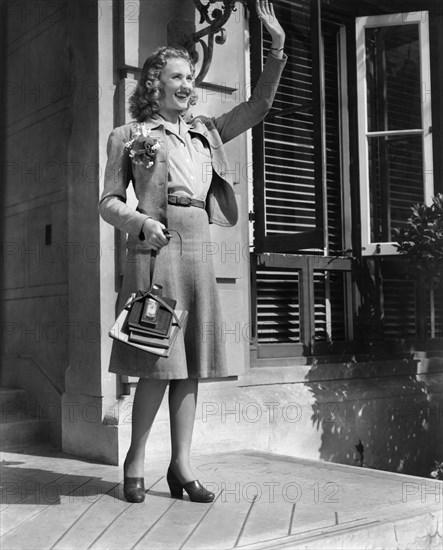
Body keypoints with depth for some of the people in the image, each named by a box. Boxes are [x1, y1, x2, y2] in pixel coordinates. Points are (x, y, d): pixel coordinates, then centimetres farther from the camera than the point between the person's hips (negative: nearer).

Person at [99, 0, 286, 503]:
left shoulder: (206, 133, 19)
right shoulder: (129, 136, 7)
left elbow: (258, 105, 18)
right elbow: (108, 202, 6)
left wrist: (276, 46, 8)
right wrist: (141, 222, -14)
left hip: (198, 249, 5)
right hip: (154, 249, -5)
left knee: (191, 363, 4)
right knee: (158, 363, -8)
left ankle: (181, 464, 11)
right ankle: (135, 461, 9)